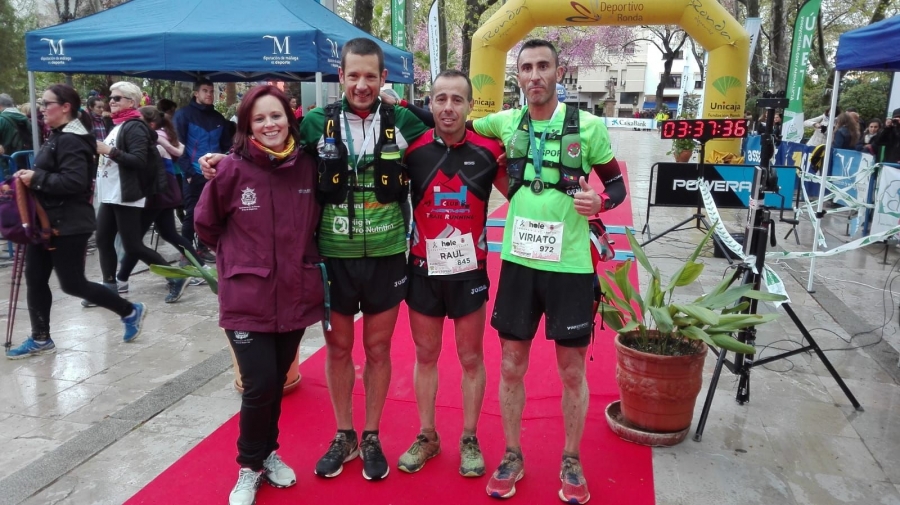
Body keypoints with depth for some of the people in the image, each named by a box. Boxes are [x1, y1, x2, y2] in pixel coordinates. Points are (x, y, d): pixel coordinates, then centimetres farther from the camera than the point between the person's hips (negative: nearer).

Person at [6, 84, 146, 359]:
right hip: (47, 221, 10)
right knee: (35, 279, 11)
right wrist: (30, 177, 5)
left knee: (72, 284, -2)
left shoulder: (72, 140, -18)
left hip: (68, 225, -10)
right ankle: (40, 339, 22)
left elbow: (74, 181, -28)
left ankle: (130, 311, 13)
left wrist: (36, 179, -23)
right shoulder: (57, 136, 16)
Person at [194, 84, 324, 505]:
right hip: (248, 299, -3)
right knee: (259, 385, -4)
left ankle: (269, 452, 40)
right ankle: (250, 465, 23)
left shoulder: (307, 167, -2)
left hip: (296, 296, 3)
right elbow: (206, 224, 3)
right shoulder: (233, 169, -11)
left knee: (277, 381, 16)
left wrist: (301, 255, 7)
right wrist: (237, 256, 6)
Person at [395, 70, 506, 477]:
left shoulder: (489, 151, -7)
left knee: (471, 358, 11)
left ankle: (469, 440, 29)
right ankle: (427, 436, 31)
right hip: (423, 269, 1)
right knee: (425, 355, 13)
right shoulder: (413, 150, -6)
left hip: (469, 271, 0)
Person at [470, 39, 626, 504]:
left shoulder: (588, 126, -5)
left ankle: (571, 463, 30)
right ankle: (512, 457, 31)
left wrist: (601, 200, -18)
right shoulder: (505, 123, 2)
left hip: (570, 265, -2)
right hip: (518, 261, 2)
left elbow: (616, 183, 4)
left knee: (572, 370, 10)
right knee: (511, 366, 11)